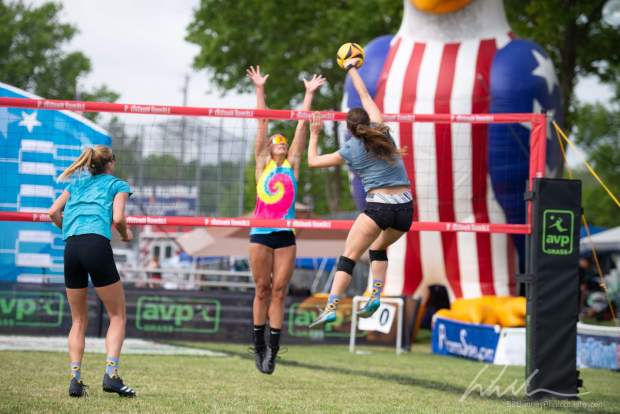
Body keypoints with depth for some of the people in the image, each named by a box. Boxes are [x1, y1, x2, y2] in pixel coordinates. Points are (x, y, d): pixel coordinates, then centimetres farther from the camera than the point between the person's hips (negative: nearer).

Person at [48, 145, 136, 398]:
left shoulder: (77, 184, 27)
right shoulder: (118, 185, 15)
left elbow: (53, 212, 16)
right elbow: (118, 218, -1)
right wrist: (126, 234, 18)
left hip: (71, 247, 5)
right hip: (98, 245, -5)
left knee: (79, 320, 13)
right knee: (117, 316, 4)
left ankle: (75, 378, 3)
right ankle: (111, 374, -12)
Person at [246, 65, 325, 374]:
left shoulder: (292, 165, 12)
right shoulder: (262, 164, 10)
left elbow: (302, 126, 10)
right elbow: (262, 123, 7)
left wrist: (309, 94, 9)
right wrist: (260, 90, 6)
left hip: (285, 235, 1)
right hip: (260, 233, -1)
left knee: (279, 291, 0)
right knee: (262, 289, 3)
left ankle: (273, 349, 0)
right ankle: (259, 346, 10)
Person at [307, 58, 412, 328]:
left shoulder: (350, 151, 2)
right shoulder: (381, 131, 8)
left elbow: (313, 161, 14)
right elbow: (365, 97, 22)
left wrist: (314, 134, 27)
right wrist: (351, 69, 33)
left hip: (378, 206, -5)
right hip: (405, 207, 5)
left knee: (349, 256, -3)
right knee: (379, 247, 28)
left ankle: (331, 307, -16)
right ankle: (376, 296, 11)